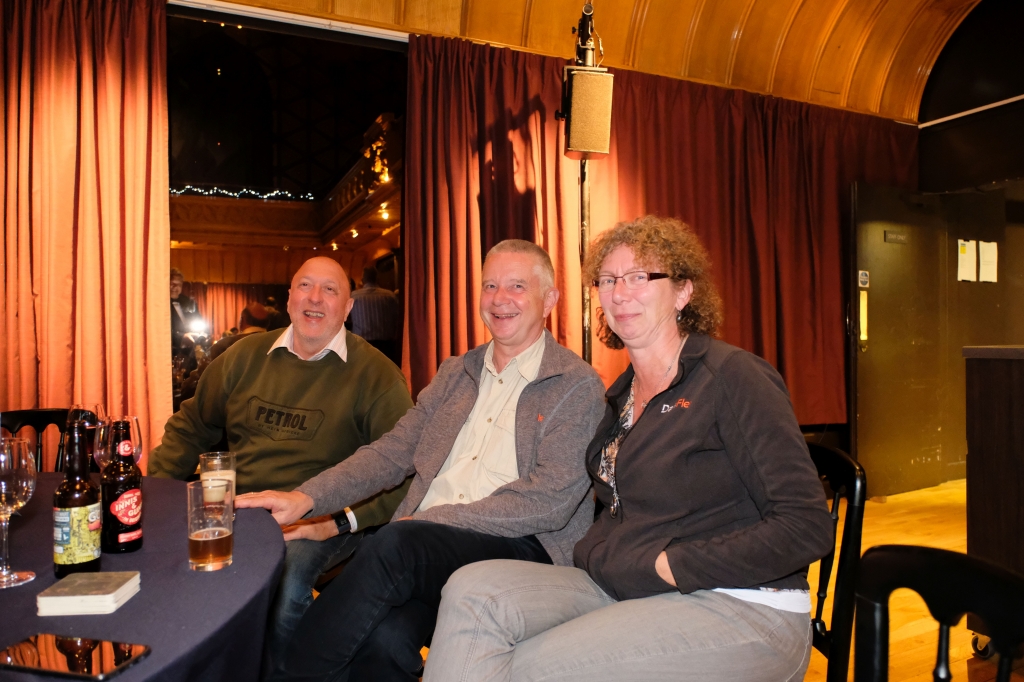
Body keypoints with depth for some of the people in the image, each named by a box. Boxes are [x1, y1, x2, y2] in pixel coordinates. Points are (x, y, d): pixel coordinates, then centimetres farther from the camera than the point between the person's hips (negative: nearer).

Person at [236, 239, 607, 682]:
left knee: (396, 544, -31)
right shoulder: (456, 372, 19)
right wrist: (307, 498, -2)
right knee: (383, 637, -30)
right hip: (423, 545, 4)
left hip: (520, 546, -3)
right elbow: (391, 453, 14)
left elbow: (549, 501, -11)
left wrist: (433, 518, -15)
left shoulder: (578, 387, 0)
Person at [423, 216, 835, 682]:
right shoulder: (623, 393, 13)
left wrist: (668, 566, -15)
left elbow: (806, 526, -15)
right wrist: (596, 555, 0)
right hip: (622, 590, 6)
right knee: (473, 590, -16)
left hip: (737, 608, -6)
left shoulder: (733, 377, -9)